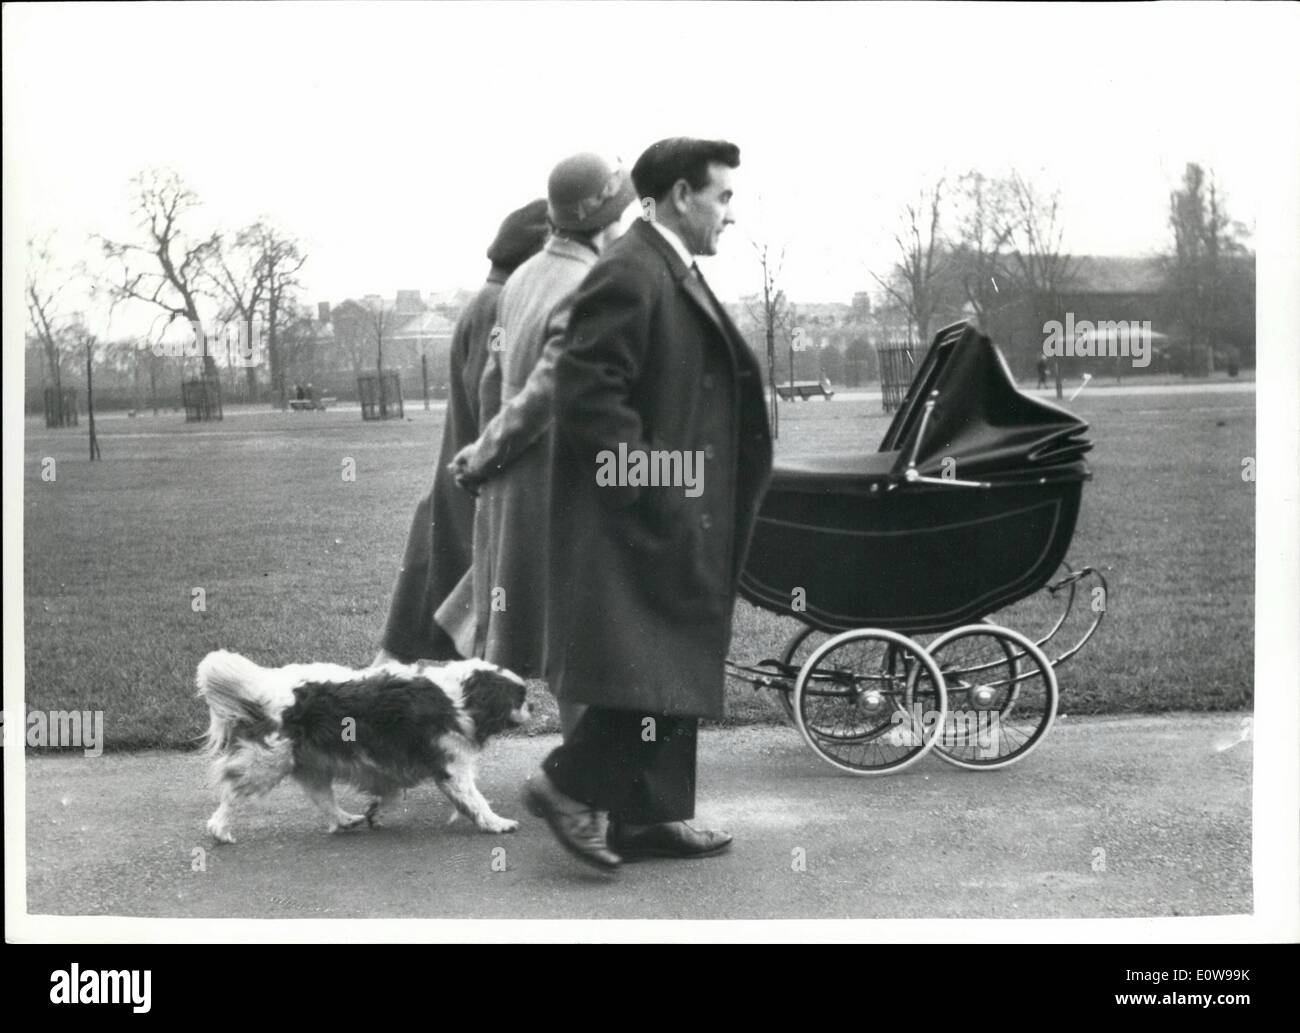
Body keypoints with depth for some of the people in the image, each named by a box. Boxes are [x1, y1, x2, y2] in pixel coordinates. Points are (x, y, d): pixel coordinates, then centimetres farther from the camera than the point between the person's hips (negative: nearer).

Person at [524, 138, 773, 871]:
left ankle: (653, 814, 19)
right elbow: (588, 394, -21)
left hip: (679, 514, 11)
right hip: (641, 516, -11)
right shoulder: (629, 274, -15)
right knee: (651, 668, -10)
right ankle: (571, 784, 4)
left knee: (676, 670, 12)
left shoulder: (675, 275, 17)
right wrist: (651, 483, -20)